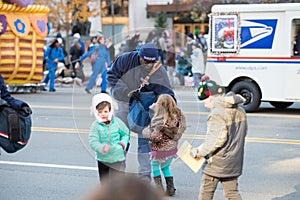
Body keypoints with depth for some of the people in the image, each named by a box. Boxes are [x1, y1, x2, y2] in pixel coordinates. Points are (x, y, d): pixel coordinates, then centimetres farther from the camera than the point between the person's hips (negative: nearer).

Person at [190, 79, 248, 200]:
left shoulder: (217, 114, -20)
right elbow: (243, 132, 14)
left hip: (217, 163, -8)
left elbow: (217, 139, -27)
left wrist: (200, 152, -19)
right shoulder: (239, 110, 6)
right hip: (234, 161, 8)